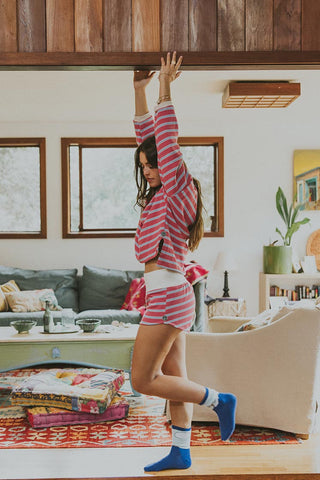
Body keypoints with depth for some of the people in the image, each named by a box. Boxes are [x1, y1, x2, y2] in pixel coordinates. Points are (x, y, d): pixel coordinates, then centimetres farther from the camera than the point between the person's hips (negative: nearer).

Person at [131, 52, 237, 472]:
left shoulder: (178, 188, -7)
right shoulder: (165, 192, 14)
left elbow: (166, 140, -15)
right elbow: (147, 137, 17)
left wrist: (165, 88, -10)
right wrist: (140, 90, 14)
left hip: (167, 295, -9)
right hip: (173, 296, 9)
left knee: (143, 381, -3)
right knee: (173, 378, 12)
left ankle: (218, 400, 6)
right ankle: (181, 453, 21)